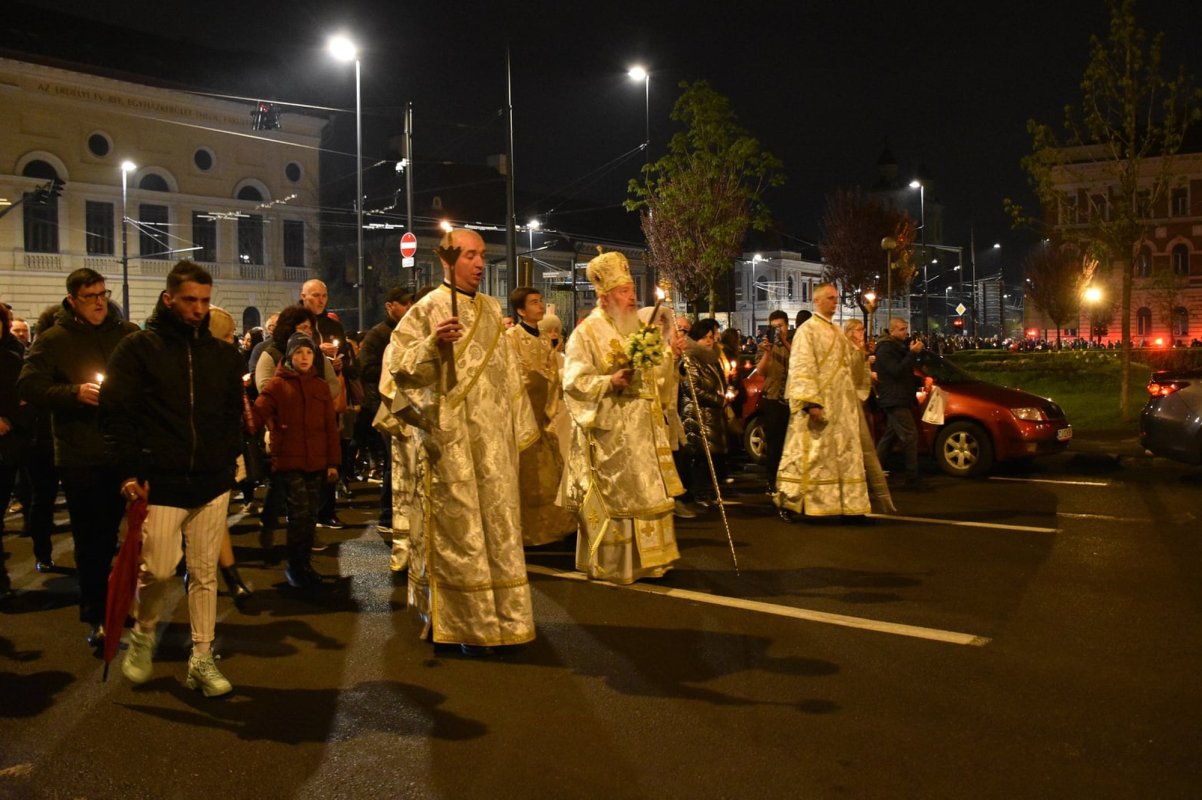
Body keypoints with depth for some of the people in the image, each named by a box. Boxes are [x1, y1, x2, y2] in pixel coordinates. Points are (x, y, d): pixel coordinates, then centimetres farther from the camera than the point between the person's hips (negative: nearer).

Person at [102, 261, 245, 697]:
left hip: (213, 483, 3)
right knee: (157, 570, -3)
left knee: (205, 573, 7)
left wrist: (228, 458, 4)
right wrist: (131, 471, -9)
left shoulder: (223, 354, 11)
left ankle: (202, 660, 16)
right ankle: (142, 635, 27)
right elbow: (115, 412, -3)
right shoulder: (138, 348, -1)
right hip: (160, 484, -3)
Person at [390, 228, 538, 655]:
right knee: (458, 528, -1)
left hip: (494, 439, 6)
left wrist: (521, 425, 16)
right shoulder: (428, 309, -5)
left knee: (497, 524, 10)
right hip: (452, 439, -6)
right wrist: (433, 343, -27)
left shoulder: (491, 309, 13)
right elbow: (399, 366, -11)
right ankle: (463, 622, 9)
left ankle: (499, 613, 22)